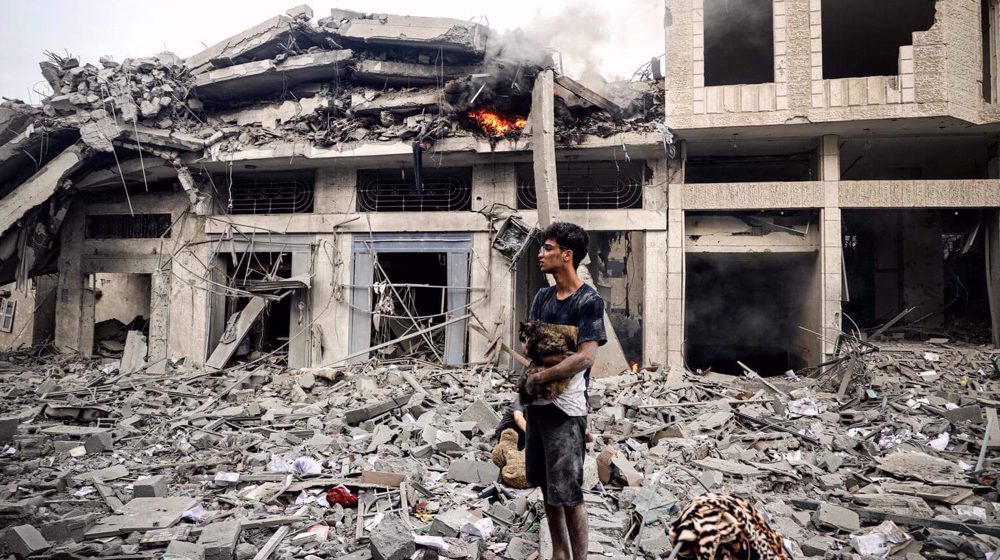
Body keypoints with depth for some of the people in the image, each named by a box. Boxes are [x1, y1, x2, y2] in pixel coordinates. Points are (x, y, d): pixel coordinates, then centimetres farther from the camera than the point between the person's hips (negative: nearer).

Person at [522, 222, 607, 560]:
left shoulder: (589, 301, -12)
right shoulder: (542, 297, 9)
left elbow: (585, 357, -19)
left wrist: (540, 378, -17)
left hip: (566, 408, -7)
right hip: (537, 403, 7)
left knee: (569, 494, 0)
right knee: (548, 489, 16)